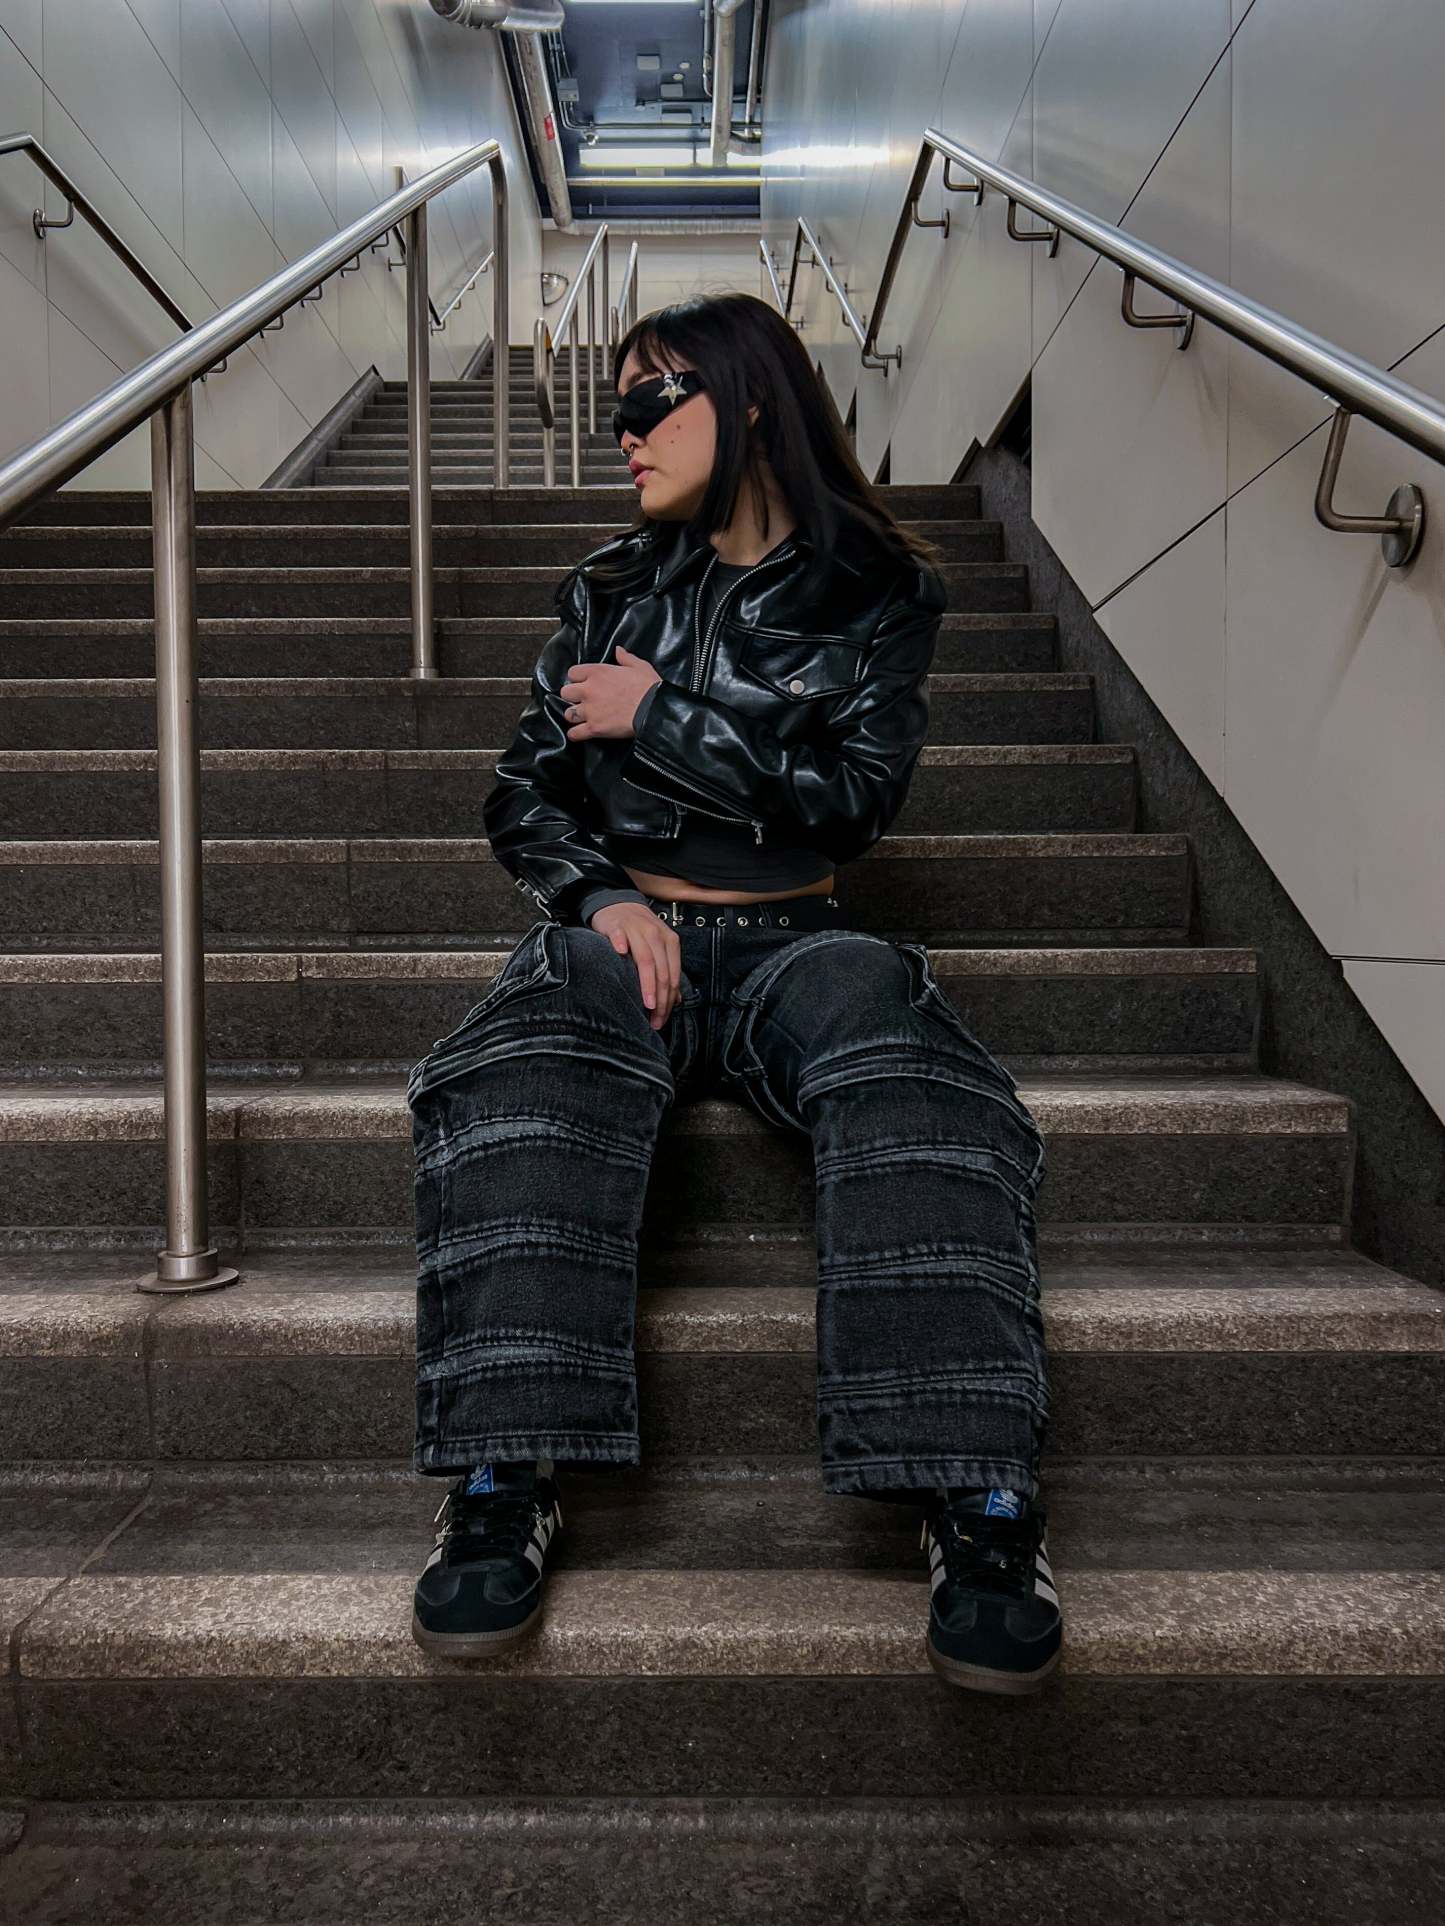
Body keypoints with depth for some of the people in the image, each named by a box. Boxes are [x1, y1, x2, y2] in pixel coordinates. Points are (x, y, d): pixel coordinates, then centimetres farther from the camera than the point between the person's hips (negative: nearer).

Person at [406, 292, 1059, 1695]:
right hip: (626, 929, 2)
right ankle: (506, 1484, -36)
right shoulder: (611, 587, 15)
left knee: (910, 1088, -35)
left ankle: (976, 1499, -36)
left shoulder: (875, 592, 8)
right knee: (535, 1065, -34)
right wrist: (603, 899, -12)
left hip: (789, 941, -1)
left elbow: (852, 801, -5)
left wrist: (659, 713, -7)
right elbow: (524, 796, 9)